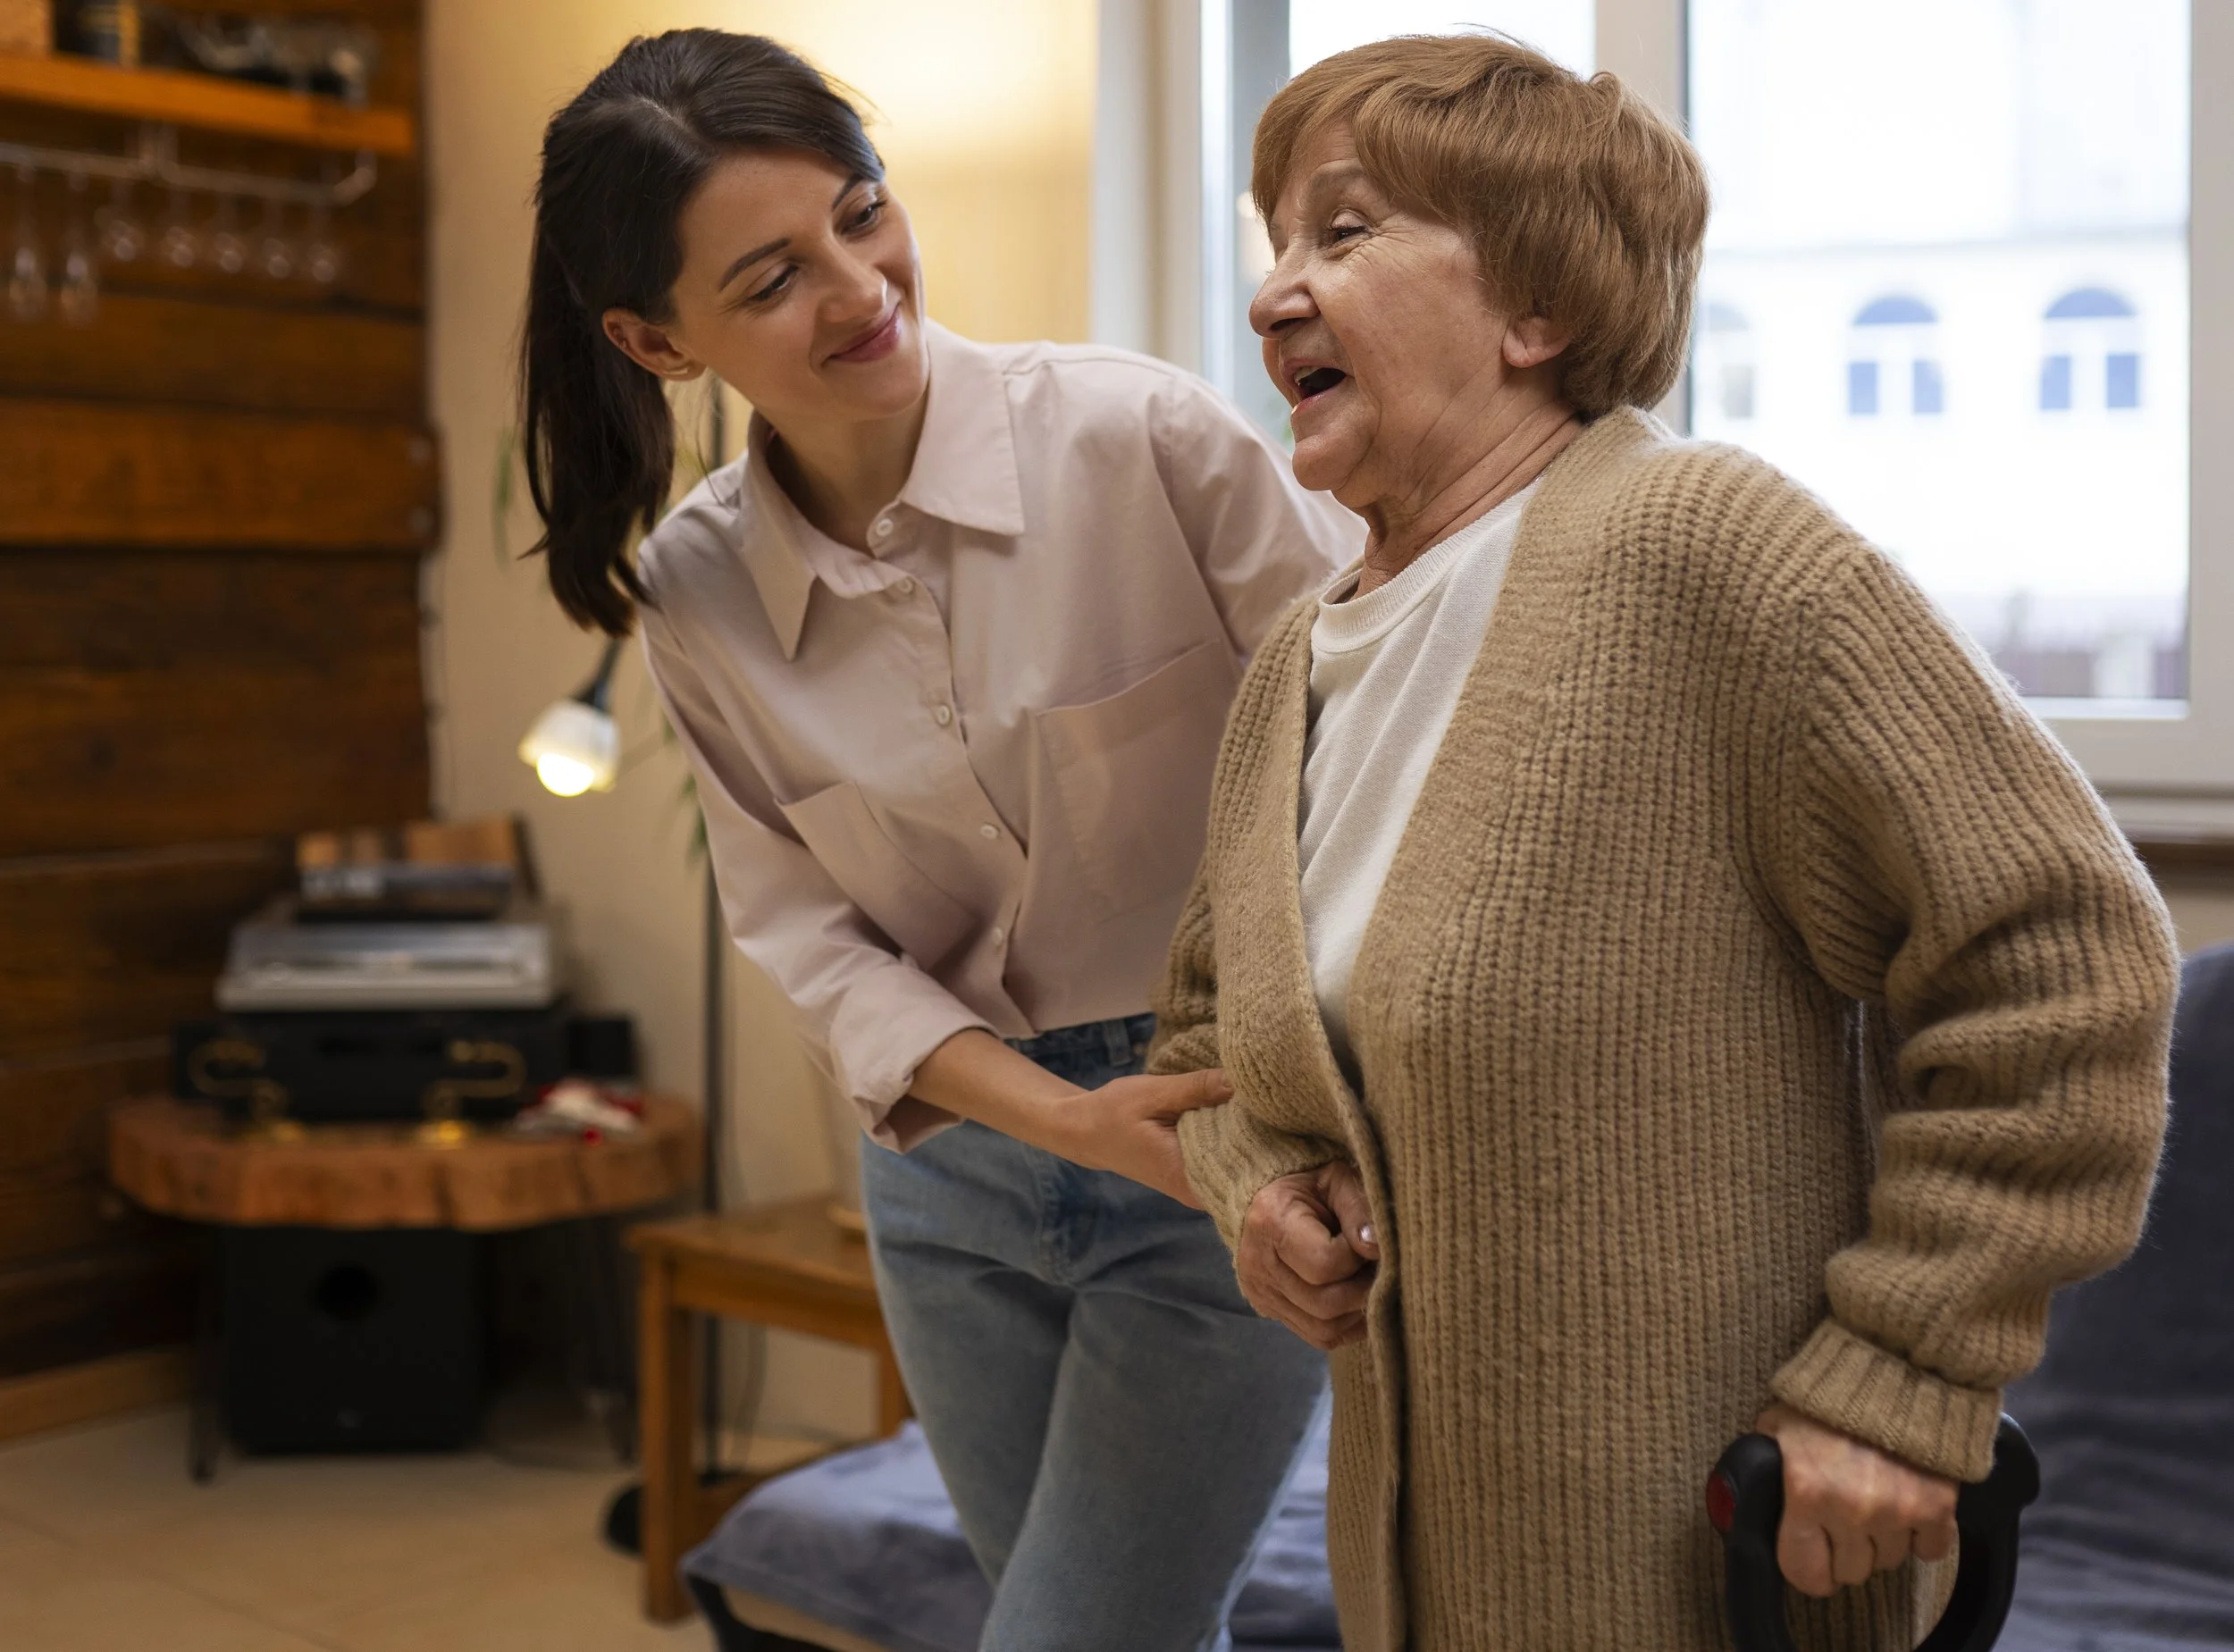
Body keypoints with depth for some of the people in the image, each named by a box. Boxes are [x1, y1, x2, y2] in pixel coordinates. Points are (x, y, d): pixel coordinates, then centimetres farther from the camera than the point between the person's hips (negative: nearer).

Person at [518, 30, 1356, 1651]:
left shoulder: (1144, 436, -17)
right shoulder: (694, 591, -4)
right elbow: (807, 929, -3)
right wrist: (1060, 1115, -17)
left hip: (1237, 1140, -4)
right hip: (952, 1169, 4)